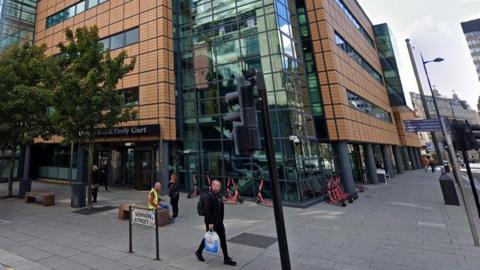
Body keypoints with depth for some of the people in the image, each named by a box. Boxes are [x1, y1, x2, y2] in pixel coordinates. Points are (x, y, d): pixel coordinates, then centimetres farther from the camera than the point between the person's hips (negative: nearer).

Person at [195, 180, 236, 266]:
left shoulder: (218, 196, 7)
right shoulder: (208, 196, -20)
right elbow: (206, 210, -24)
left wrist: (221, 220, 16)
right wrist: (210, 223, -24)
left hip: (218, 221, 8)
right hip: (211, 222, -7)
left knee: (223, 239, 7)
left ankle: (226, 258, 17)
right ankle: (199, 252, 37)